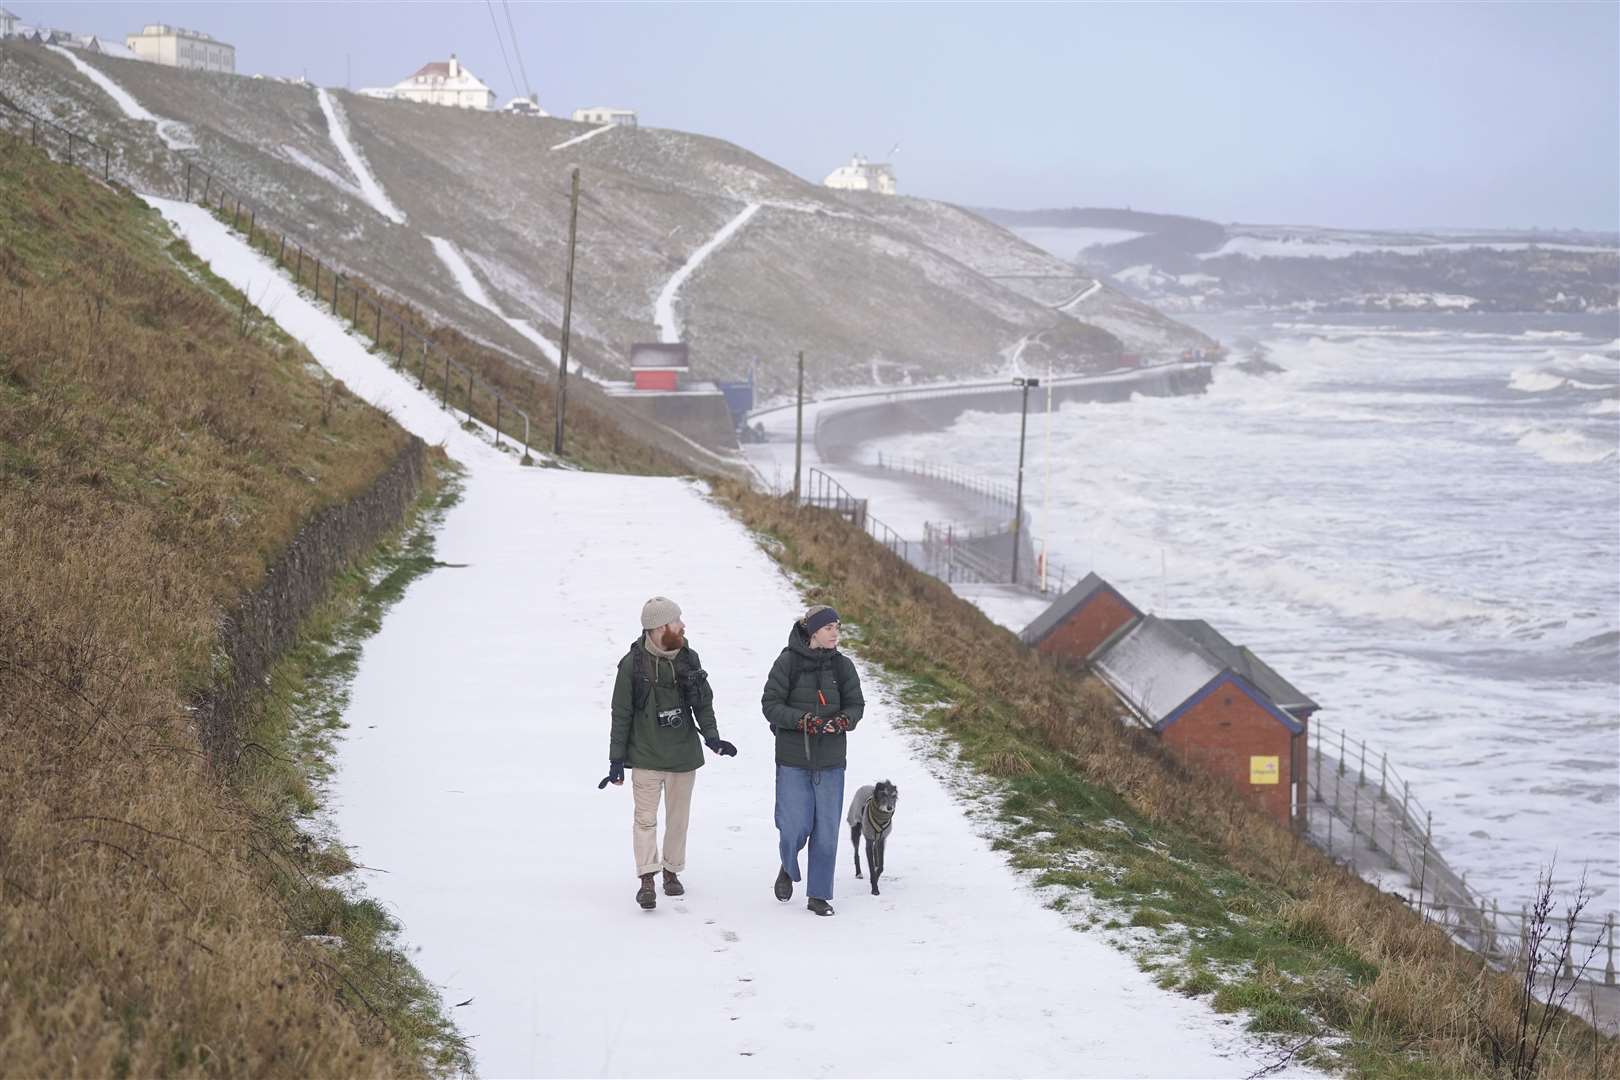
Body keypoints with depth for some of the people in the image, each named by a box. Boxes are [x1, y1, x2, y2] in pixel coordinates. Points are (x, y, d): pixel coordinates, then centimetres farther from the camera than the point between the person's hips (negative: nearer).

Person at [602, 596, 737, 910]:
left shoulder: (689, 659, 1)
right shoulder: (633, 664, -10)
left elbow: (704, 702, 8)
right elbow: (621, 715, -5)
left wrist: (712, 736, -8)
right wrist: (617, 759, -5)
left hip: (684, 755, 4)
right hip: (646, 756, -4)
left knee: (678, 817, 12)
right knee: (646, 818, -8)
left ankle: (672, 872, 26)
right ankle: (647, 881, -10)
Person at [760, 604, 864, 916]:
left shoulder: (842, 665, 3)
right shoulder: (788, 662, -6)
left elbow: (856, 705, 7)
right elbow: (770, 704, -6)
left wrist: (843, 721, -15)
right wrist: (802, 720, -21)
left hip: (830, 760, 3)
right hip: (793, 758, -3)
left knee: (826, 828, 4)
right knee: (795, 825, -5)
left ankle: (819, 895, 15)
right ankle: (788, 869, 28)